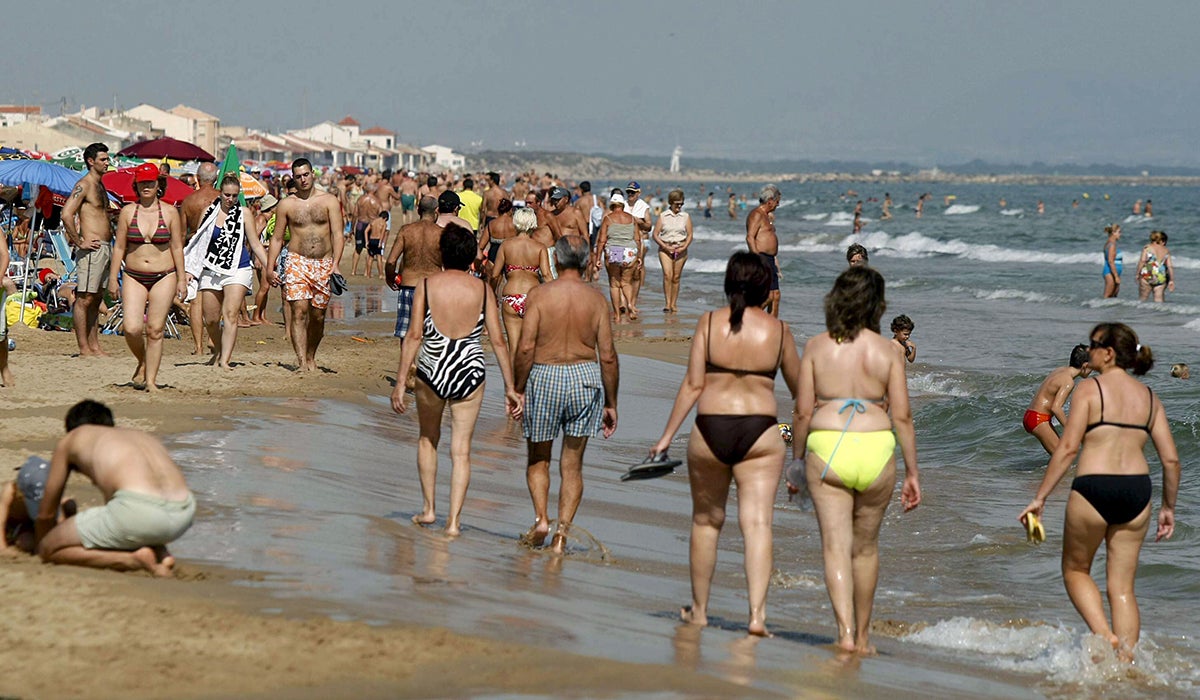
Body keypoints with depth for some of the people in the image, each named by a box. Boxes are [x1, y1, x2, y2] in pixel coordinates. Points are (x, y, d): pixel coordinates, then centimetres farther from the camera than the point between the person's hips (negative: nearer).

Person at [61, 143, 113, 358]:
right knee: (84, 298, -7)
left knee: (96, 299, 11)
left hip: (104, 248, 10)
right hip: (92, 249, -10)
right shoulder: (84, 185, -11)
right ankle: (84, 349, -7)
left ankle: (94, 347, 15)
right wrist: (79, 243, -19)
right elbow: (66, 214, -22)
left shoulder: (100, 185, 18)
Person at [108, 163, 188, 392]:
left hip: (163, 277, -1)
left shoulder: (169, 212, 3)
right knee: (131, 328, -13)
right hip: (134, 277, 1)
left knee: (155, 330, -2)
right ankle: (142, 362, 16)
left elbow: (177, 248, 5)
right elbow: (119, 247, 6)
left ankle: (150, 380, 6)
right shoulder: (128, 212, 4)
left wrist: (181, 279, 2)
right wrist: (113, 278, 3)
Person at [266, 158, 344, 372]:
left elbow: (337, 234, -1)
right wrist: (269, 268, 4)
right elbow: (277, 238, 11)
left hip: (324, 264, 1)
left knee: (318, 315, 7)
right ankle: (301, 360, -20)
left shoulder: (329, 201, 4)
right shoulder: (286, 205, 6)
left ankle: (310, 356, 26)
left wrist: (335, 264, -12)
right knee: (299, 311, -15)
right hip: (297, 261, -1)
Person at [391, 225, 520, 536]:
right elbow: (498, 341, -2)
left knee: (428, 439, 23)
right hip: (470, 371, 0)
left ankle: (428, 509, 26)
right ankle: (454, 519, 2)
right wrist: (510, 388, 3)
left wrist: (400, 382, -6)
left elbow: (414, 335, -9)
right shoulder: (482, 288, -2)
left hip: (431, 371, 0)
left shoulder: (428, 285, -4)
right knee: (461, 449, 7)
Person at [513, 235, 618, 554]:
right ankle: (563, 529, 3)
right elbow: (608, 355, -1)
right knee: (572, 464, 11)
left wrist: (518, 389, -1)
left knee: (538, 459, 16)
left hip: (545, 377, -1)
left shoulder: (539, 295, -7)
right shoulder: (596, 299, -1)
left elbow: (525, 348, -12)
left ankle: (541, 518, -2)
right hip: (585, 376, 1)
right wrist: (611, 403, 7)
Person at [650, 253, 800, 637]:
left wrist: (667, 435, 1)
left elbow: (693, 384, -5)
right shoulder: (778, 330, 0)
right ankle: (757, 612, -16)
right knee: (758, 523, -3)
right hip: (760, 432, 0)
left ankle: (699, 609, 24)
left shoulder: (710, 322, -3)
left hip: (710, 430, 0)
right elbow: (798, 386, 11)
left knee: (706, 522, 15)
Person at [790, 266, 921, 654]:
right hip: (876, 448, 1)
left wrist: (796, 461, 12)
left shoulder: (816, 347, 1)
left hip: (825, 448, -1)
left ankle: (846, 633, -19)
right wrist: (912, 473, 6)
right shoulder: (887, 351, 0)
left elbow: (803, 411, 0)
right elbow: (902, 416, 0)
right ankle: (863, 637, 27)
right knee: (866, 546, 16)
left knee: (836, 546, -2)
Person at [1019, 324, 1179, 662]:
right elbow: (1171, 459, 8)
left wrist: (1040, 498, -6)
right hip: (1137, 489, 4)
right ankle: (1126, 659, 5)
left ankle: (1104, 635, -4)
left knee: (1075, 570, 16)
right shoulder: (1149, 397, 10)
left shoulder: (1090, 389, -4)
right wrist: (1168, 507, 20)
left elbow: (1068, 447, -10)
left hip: (1094, 487, -4)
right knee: (1122, 585, 11)